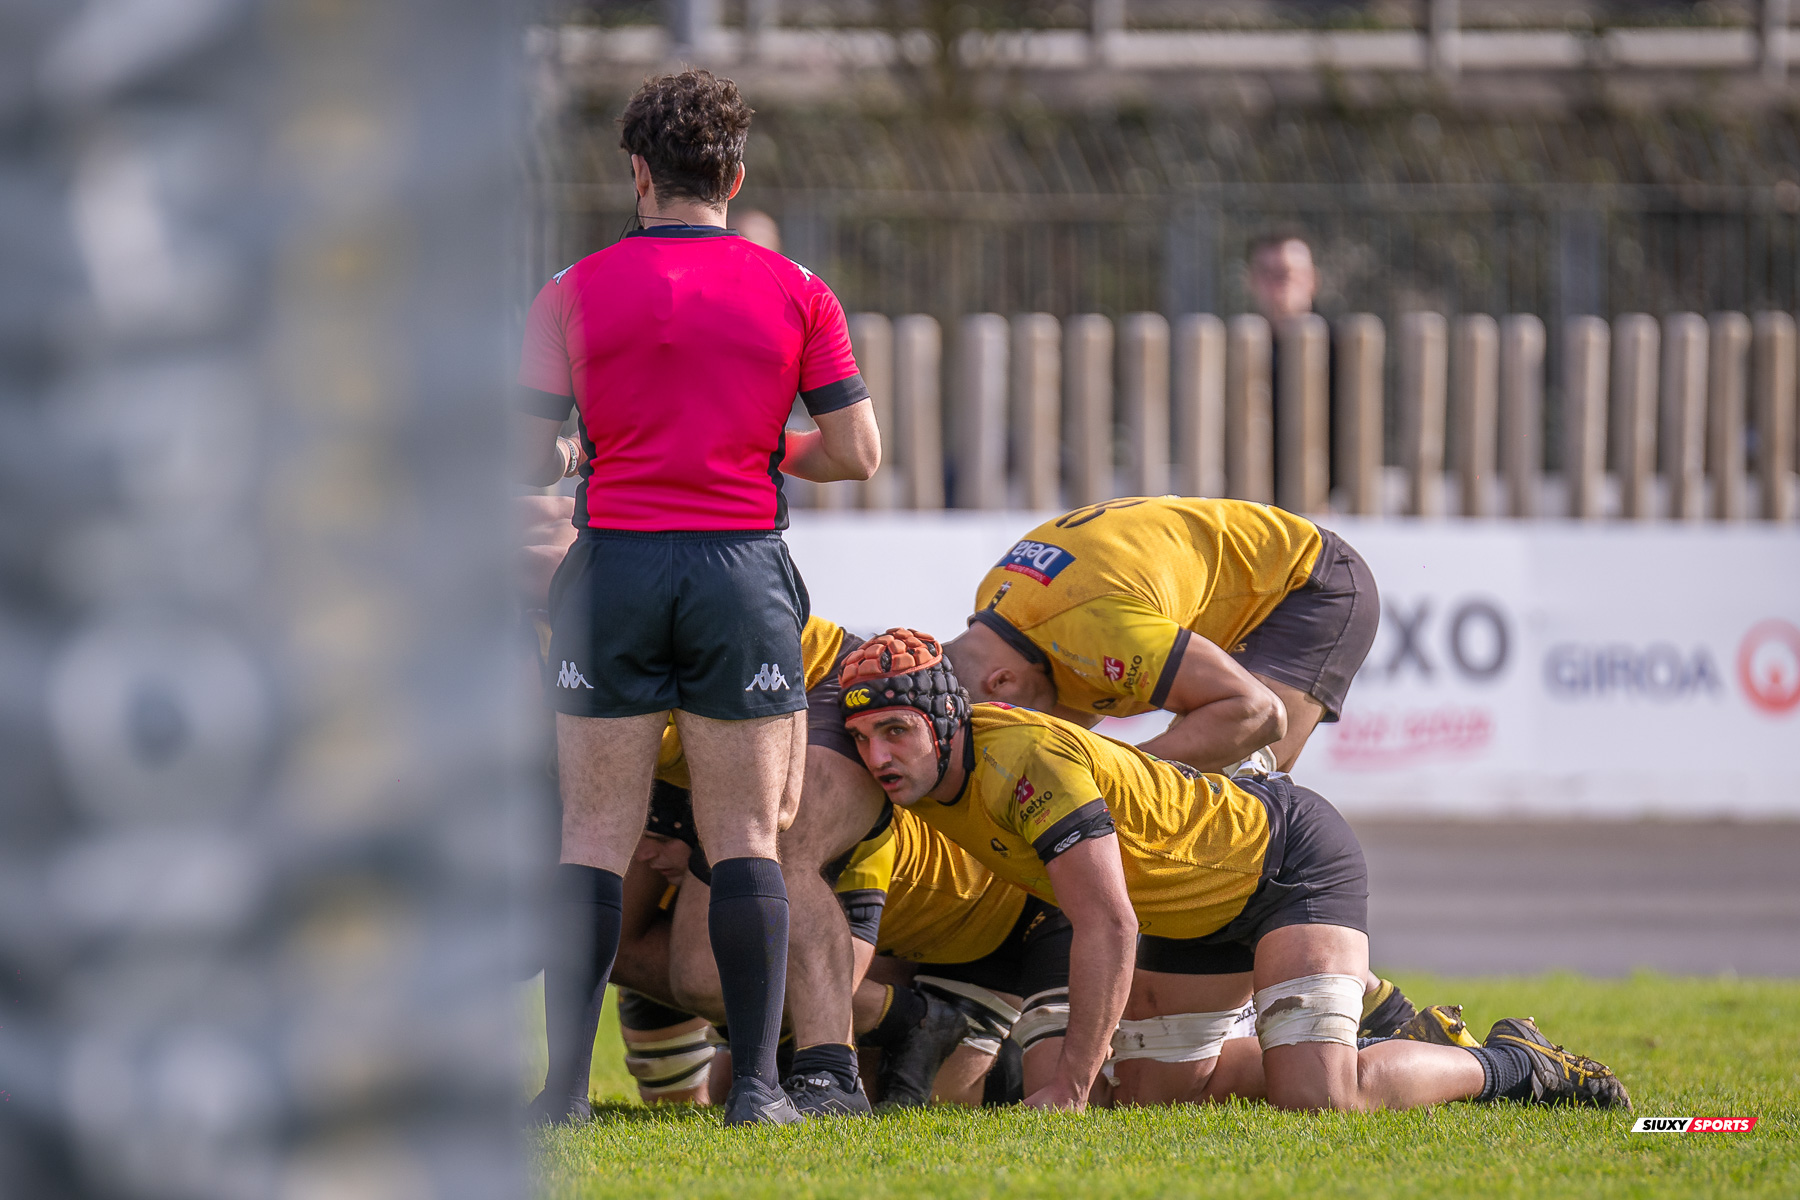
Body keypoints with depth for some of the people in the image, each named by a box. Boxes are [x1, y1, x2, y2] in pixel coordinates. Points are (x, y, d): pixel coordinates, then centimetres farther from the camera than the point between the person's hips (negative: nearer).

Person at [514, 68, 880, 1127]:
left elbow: (529, 453, -2)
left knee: (597, 835, 4)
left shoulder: (577, 292, 0)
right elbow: (856, 452, 1)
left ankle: (567, 1083, 0)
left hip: (615, 563, 0)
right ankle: (756, 1081, -3)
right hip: (743, 568, 0)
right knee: (746, 837, 4)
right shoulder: (796, 292, 2)